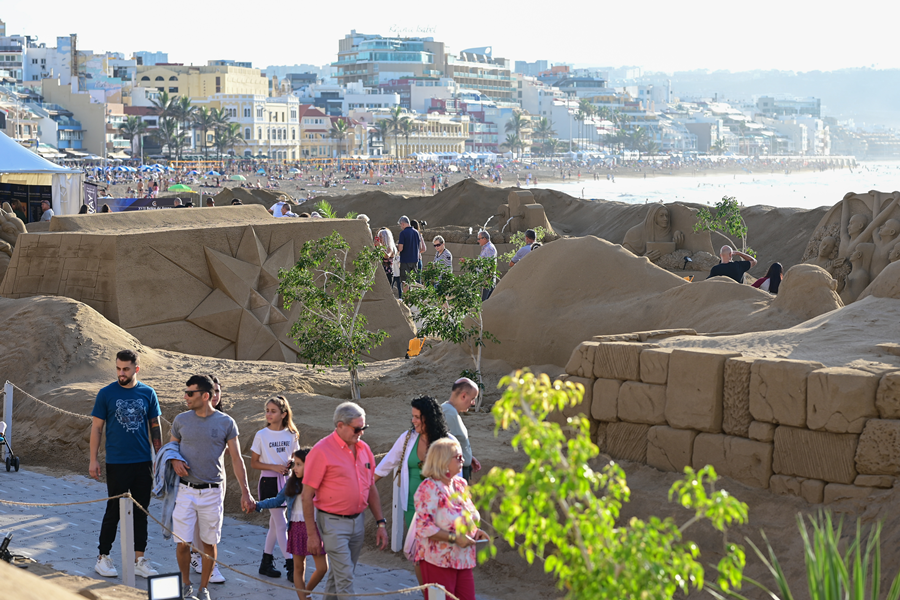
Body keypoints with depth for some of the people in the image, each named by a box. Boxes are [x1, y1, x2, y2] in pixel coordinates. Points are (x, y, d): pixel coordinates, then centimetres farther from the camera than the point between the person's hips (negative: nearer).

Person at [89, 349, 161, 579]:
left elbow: (154, 426, 10)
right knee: (114, 511, 1)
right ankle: (103, 558, 13)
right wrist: (93, 460, -5)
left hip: (143, 462, 3)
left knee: (140, 512, 7)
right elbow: (96, 427, -1)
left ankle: (139, 560, 14)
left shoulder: (148, 393, 3)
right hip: (117, 463, -3)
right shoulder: (106, 394, -3)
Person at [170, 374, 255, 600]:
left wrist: (245, 492, -5)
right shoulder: (181, 420, 3)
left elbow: (236, 459, 0)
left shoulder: (226, 423, -2)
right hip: (186, 490, 1)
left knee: (209, 543, 5)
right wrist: (175, 461, -8)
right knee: (183, 542, -3)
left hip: (213, 492, -1)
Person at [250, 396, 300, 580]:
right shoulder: (261, 435, -7)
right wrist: (274, 467, -17)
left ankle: (266, 563, 23)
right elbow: (254, 463, -4)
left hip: (285, 481, 4)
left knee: (275, 523, 12)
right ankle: (290, 565, -3)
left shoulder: (291, 435, 3)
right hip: (269, 482, -4)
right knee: (281, 524, -6)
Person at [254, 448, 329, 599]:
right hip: (297, 527, 2)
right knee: (299, 567, 6)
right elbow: (277, 501, 12)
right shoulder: (291, 483, 4)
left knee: (322, 568, 1)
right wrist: (258, 505, 7)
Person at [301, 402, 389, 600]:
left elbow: (371, 488, 15)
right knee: (345, 578, -9)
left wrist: (381, 523, 11)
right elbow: (307, 495, -11)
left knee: (338, 575, 15)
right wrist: (312, 533, -12)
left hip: (358, 522, 6)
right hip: (333, 523, -6)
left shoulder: (364, 448, 7)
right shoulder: (322, 451, -13)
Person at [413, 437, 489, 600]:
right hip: (438, 561, -7)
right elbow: (424, 527, -21)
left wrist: (475, 530, 5)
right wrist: (454, 538, -22)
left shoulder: (460, 484, 11)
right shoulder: (429, 488, -14)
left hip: (463, 559, 7)